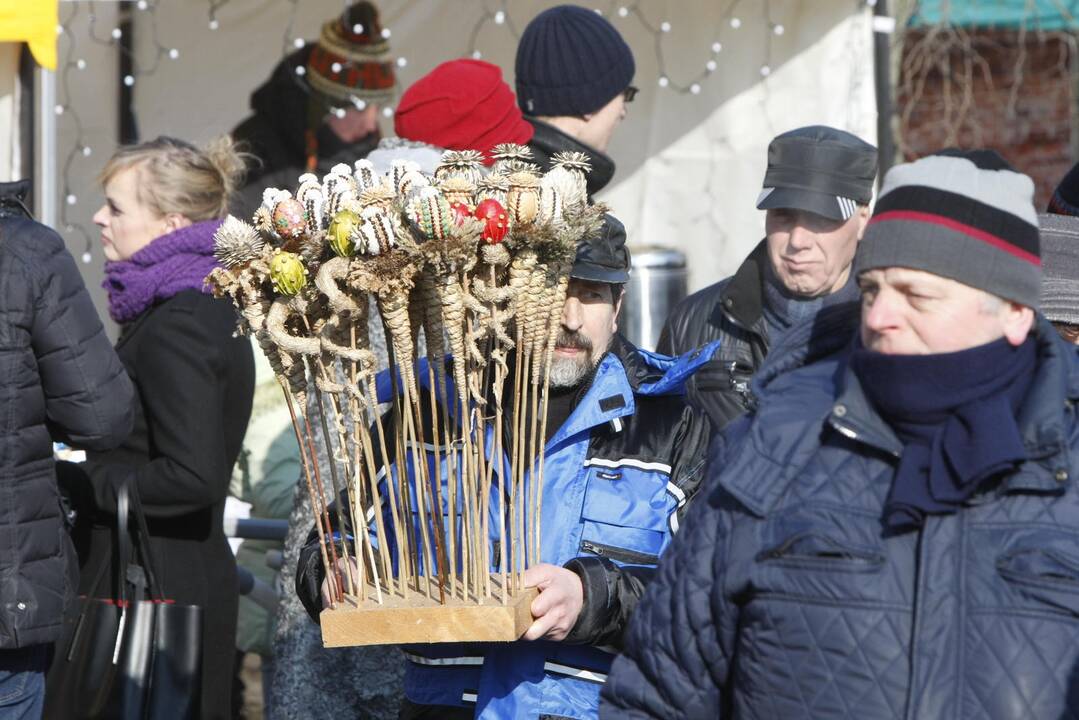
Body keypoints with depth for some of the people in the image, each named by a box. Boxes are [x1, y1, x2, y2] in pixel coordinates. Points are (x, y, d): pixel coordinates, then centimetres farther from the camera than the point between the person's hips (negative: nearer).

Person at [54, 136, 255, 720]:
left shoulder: (177, 325, -16)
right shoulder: (211, 310, 14)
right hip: (195, 576, 10)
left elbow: (192, 476, -22)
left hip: (153, 587, -10)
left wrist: (74, 481, -14)